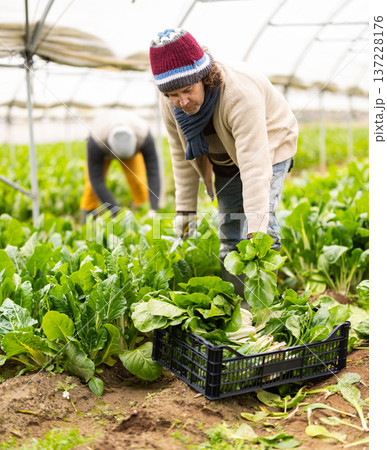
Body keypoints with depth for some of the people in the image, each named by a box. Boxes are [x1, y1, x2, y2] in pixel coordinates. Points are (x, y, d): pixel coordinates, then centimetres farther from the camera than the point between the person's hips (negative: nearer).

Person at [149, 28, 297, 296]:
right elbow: (182, 155, -7)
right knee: (229, 233, 5)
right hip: (227, 161, 5)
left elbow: (254, 164, -46)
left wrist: (256, 228, -51)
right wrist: (185, 208, -6)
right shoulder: (170, 104, -22)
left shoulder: (240, 94, -41)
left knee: (261, 223, -20)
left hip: (268, 147, -5)